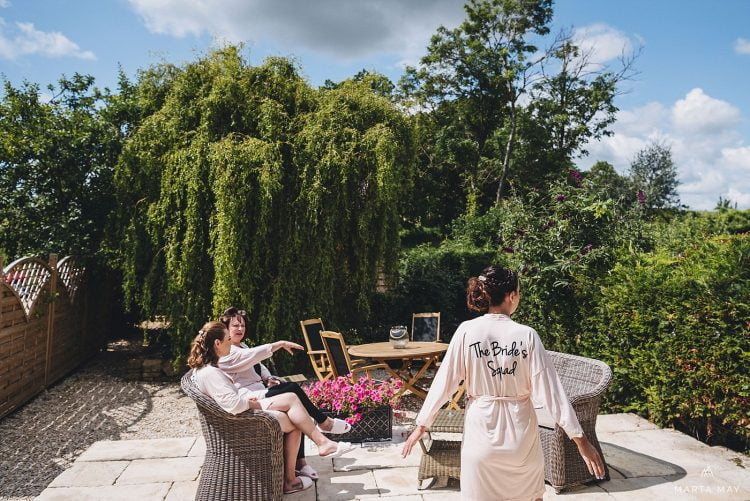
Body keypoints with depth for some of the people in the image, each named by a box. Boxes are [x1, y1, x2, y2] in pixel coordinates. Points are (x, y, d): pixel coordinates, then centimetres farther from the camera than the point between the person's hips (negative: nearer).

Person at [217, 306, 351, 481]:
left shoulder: (242, 346, 22)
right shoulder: (225, 352, -9)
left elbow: (258, 365, 25)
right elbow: (252, 355, -25)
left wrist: (269, 378, 4)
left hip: (259, 390, 10)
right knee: (293, 390, -23)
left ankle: (299, 462, -13)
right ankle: (324, 422, -5)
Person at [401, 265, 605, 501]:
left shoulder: (467, 331, -11)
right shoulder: (527, 335, -11)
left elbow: (445, 382, -8)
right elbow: (550, 389, -11)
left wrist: (422, 424, 2)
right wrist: (579, 438, -4)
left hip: (481, 432, 0)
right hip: (520, 434, 1)